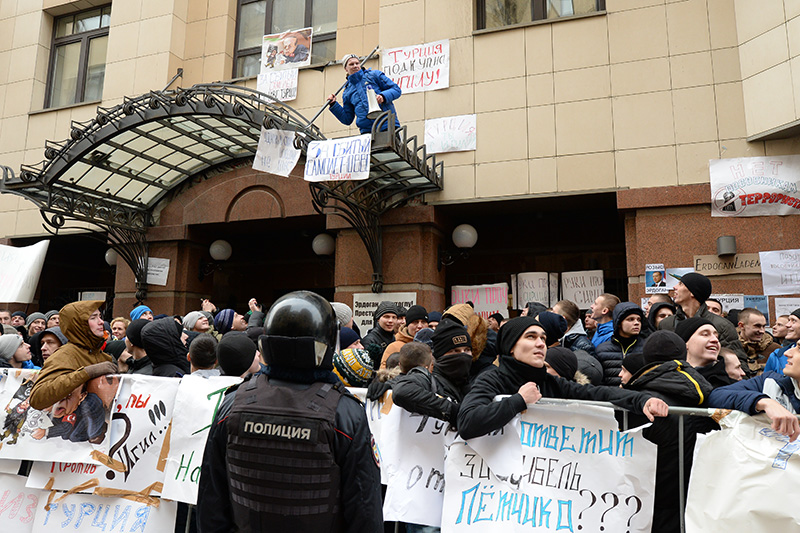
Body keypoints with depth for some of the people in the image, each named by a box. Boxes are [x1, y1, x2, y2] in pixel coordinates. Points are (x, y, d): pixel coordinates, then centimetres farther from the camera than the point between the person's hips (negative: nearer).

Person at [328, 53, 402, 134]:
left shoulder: (374, 75, 11)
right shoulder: (347, 93, 19)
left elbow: (396, 89, 6)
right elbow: (347, 119, 21)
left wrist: (383, 96, -13)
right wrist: (333, 105, 11)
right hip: (367, 130, 2)